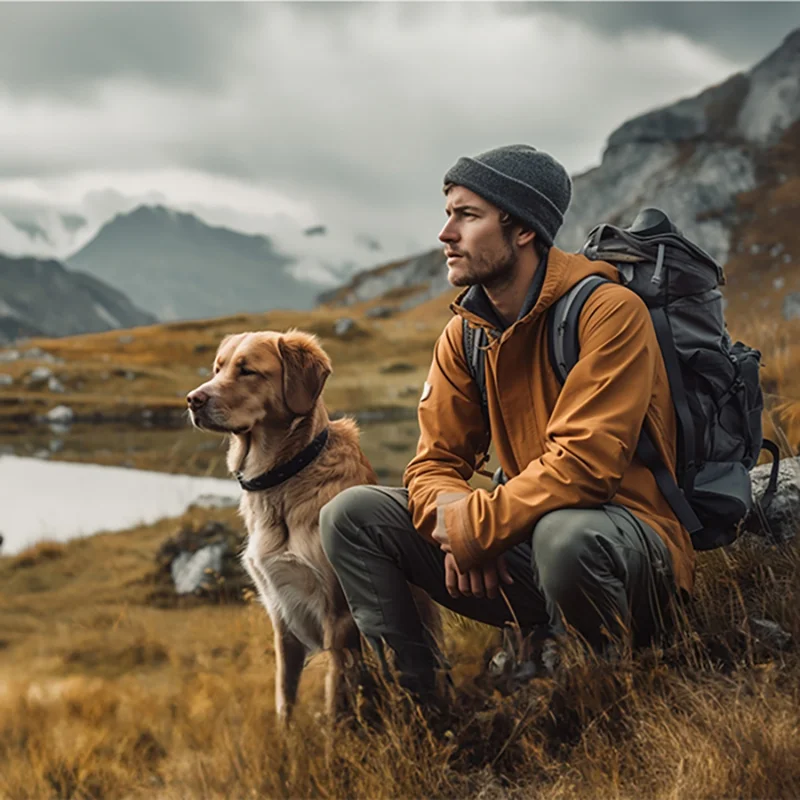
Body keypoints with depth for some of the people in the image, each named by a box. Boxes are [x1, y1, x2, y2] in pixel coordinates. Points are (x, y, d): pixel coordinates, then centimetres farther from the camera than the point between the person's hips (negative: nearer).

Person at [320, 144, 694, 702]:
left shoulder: (608, 311, -15)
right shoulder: (464, 334, 7)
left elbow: (585, 464, -24)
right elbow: (434, 463, 6)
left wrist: (476, 525, -20)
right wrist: (452, 514, -17)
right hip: (524, 537, 6)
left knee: (563, 535, -42)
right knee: (352, 514, -4)